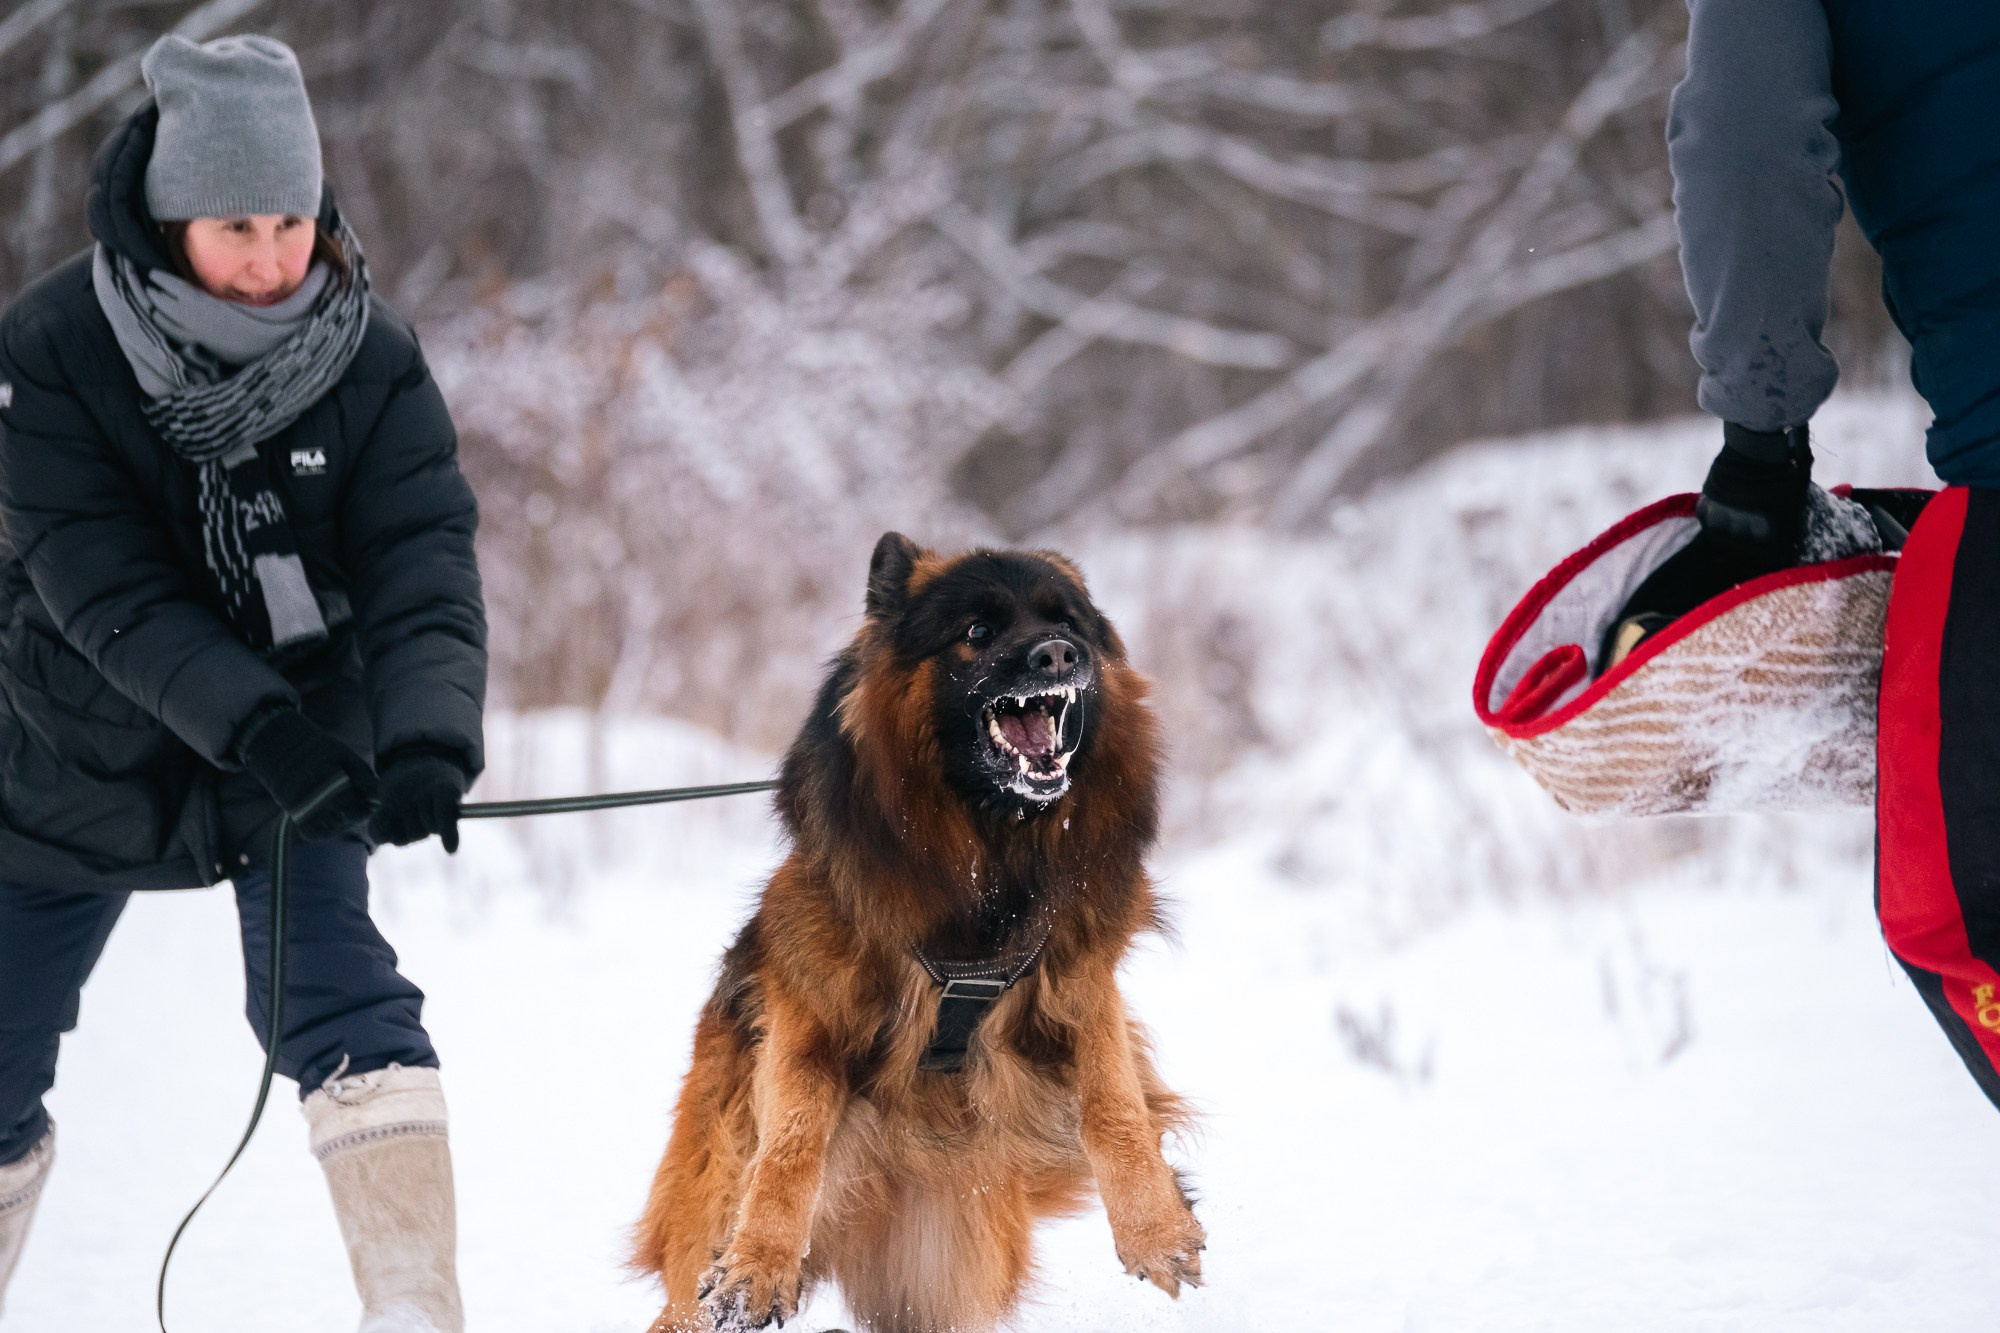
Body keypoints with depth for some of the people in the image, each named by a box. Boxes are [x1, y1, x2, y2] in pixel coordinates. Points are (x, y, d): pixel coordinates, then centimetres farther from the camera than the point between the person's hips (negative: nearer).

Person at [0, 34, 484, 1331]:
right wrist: (251, 717, -40)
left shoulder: (372, 363, -14)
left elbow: (426, 578, -22)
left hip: (300, 755, 0)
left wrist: (429, 738, -42)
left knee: (340, 1007, -23)